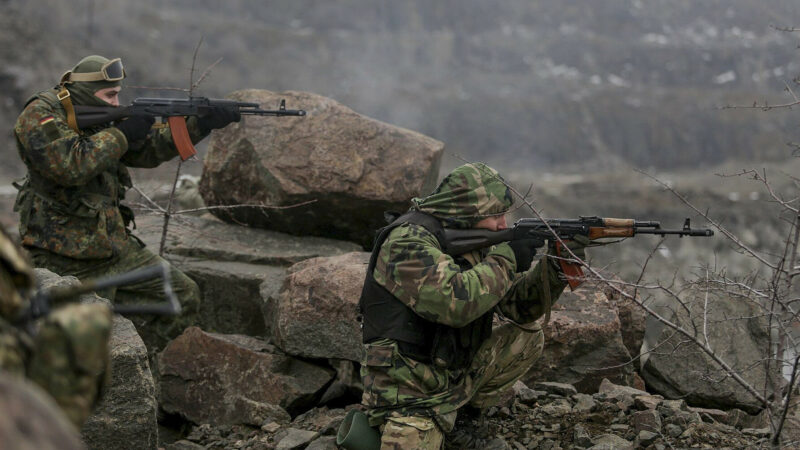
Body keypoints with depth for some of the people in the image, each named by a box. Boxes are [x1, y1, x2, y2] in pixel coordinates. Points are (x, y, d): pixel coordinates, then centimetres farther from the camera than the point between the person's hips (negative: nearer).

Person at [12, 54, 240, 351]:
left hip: (114, 246, 8)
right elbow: (71, 166, -27)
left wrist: (203, 124, 6)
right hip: (67, 260, -8)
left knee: (184, 296, 6)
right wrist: (122, 134, -18)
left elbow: (150, 149, 15)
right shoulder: (39, 116, -11)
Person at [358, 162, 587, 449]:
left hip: (458, 375, 8)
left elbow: (517, 305, 8)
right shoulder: (408, 241, -19)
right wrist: (506, 259, -22)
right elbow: (454, 302, -33)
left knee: (527, 336, 4)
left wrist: (557, 268, -8)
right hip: (412, 393, -8)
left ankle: (468, 409, 10)